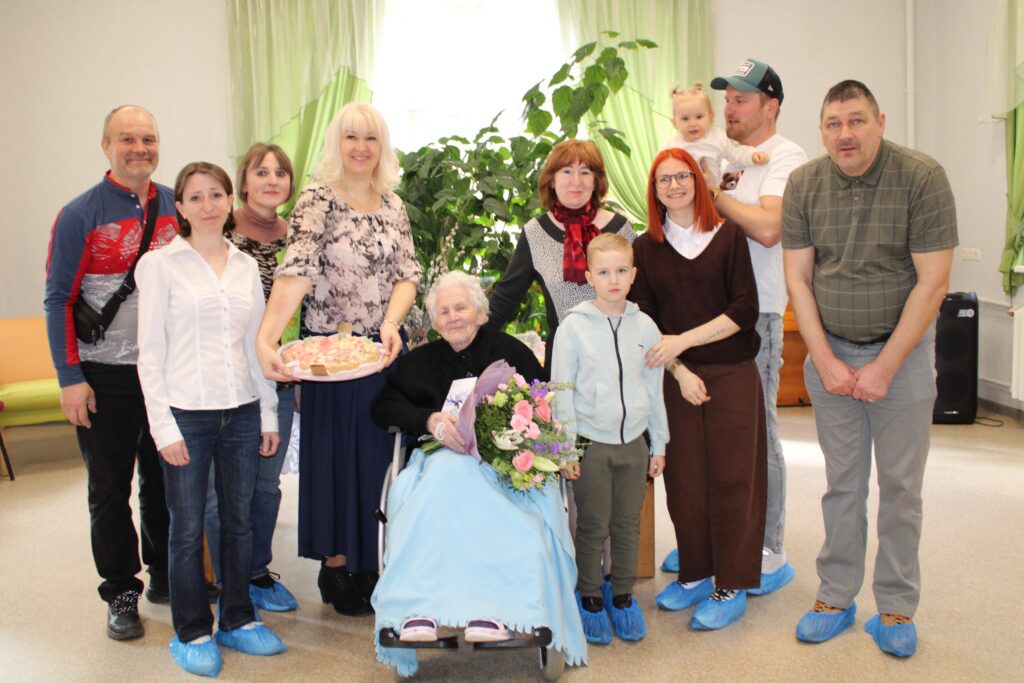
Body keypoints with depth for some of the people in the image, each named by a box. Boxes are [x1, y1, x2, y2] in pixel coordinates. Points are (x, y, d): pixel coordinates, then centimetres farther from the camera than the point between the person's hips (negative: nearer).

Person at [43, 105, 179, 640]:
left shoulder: (178, 208, 4)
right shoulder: (80, 215, -6)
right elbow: (58, 299, -6)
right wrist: (70, 378, -11)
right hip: (106, 376, -3)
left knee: (165, 479, 14)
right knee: (110, 489, 8)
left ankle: (165, 575, 31)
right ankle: (121, 592, 22)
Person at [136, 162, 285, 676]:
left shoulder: (246, 266, 8)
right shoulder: (160, 265, -4)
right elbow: (150, 352, -5)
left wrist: (269, 415, 9)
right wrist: (164, 426, -10)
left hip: (242, 411, 4)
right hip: (186, 414, -4)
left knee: (239, 521, 12)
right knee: (188, 528, 6)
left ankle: (238, 620, 29)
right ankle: (191, 633, 22)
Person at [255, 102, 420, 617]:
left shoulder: (393, 205, 7)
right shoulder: (316, 201, -9)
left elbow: (407, 274, 1)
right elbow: (295, 273, -23)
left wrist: (391, 323, -20)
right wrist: (265, 338, -37)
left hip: (386, 349, 5)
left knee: (379, 455, 13)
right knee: (337, 458, 4)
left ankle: (370, 564, 29)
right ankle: (337, 569, 21)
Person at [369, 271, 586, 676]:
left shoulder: (510, 351, 13)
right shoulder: (420, 362, 19)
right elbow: (381, 408, 9)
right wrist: (431, 420, -10)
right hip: (442, 456, 2)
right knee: (445, 476, -36)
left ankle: (492, 612, -44)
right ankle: (419, 609, -42)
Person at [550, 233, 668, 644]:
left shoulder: (645, 326, 3)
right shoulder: (574, 326, -7)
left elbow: (654, 389, 9)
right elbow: (560, 391, -6)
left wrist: (658, 445, 10)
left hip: (634, 442, 3)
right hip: (591, 443, -3)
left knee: (628, 525, 13)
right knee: (593, 527, 6)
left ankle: (623, 597, 30)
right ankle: (590, 599, 24)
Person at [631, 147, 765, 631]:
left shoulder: (727, 237, 0)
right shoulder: (646, 248, 6)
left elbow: (744, 311, -6)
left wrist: (682, 341, -13)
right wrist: (680, 371, -8)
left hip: (733, 376, -2)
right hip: (677, 379, 2)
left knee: (731, 479, 2)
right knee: (683, 480, 6)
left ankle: (731, 587, 13)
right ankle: (694, 575, 23)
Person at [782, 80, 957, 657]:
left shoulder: (922, 178, -10)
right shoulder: (804, 185, 0)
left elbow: (932, 283, -12)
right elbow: (798, 278, 1)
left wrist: (885, 366, -13)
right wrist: (826, 361, -5)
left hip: (903, 350, -2)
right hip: (829, 352, 2)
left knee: (900, 485, 5)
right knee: (842, 481, 9)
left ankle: (897, 608, 20)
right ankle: (836, 597, 22)